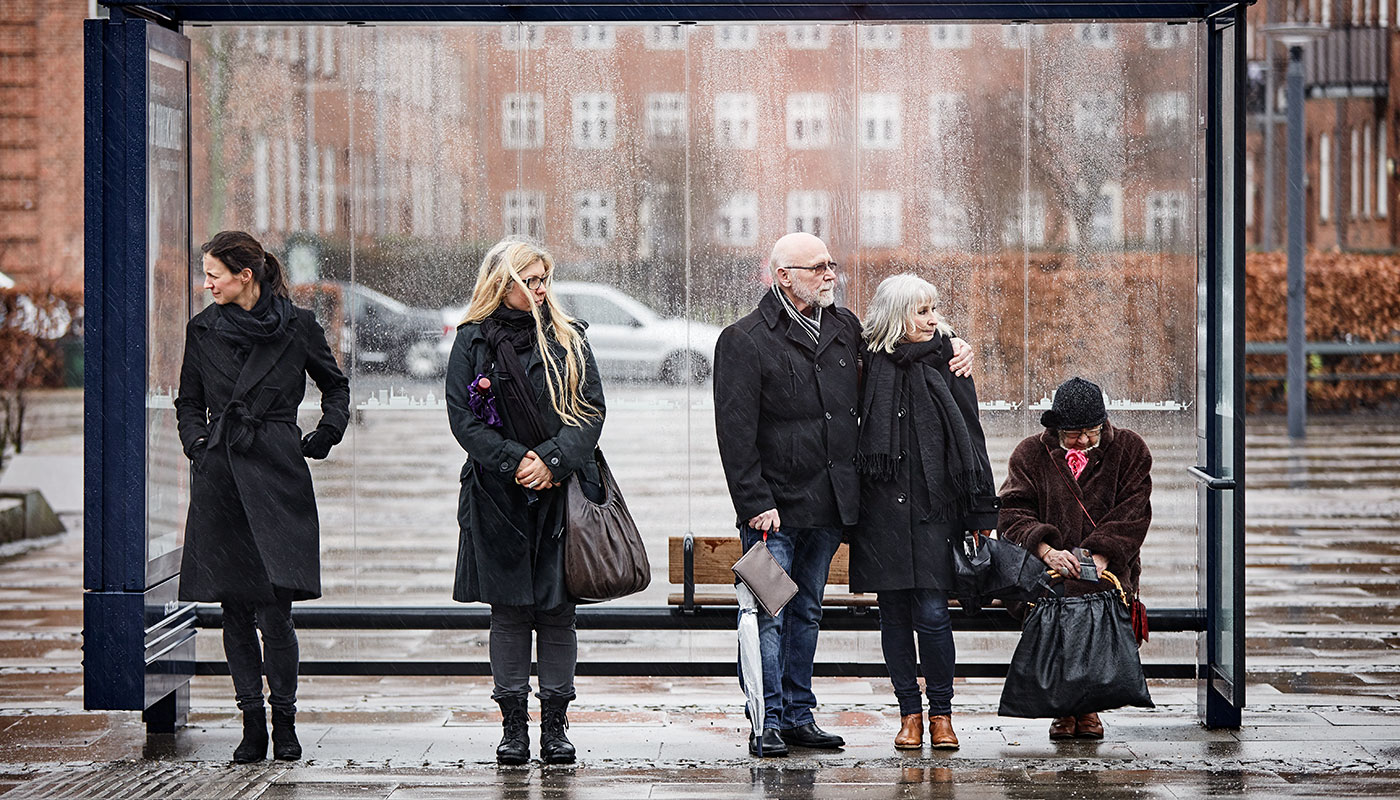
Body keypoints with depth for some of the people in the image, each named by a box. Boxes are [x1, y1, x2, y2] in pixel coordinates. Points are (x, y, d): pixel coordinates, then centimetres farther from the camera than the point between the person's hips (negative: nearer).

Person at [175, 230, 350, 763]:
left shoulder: (298, 326, 1)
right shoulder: (202, 330, 8)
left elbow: (335, 385, 16)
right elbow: (188, 403, 20)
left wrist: (325, 436, 5)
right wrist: (199, 445, 4)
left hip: (277, 477, -3)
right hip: (220, 477, 3)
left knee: (275, 606, -9)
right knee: (234, 608, 3)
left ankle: (284, 720, 4)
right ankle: (252, 724, 10)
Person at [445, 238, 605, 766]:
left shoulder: (568, 338, 8)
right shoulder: (472, 342, 4)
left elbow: (591, 410, 2)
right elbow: (463, 419, -2)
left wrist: (553, 461, -13)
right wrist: (515, 462, -13)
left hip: (563, 492, 1)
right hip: (499, 495, -1)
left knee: (557, 611, 2)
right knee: (509, 610, 3)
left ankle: (555, 726, 8)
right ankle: (513, 726, 10)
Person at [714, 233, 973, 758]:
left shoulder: (845, 327, 10)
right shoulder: (744, 341, -8)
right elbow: (736, 433, -12)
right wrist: (756, 503, -18)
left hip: (830, 503, 6)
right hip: (775, 507, -6)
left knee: (807, 611, 14)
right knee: (768, 614, -5)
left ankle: (799, 715, 21)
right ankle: (768, 721, 1)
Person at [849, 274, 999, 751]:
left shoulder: (947, 362, 4)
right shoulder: (869, 364, 3)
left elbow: (970, 440, 5)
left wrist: (980, 513, 2)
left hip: (934, 506, -1)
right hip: (882, 507, 1)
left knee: (932, 613, -6)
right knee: (894, 614, 5)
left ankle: (941, 712, 9)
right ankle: (909, 712, 15)